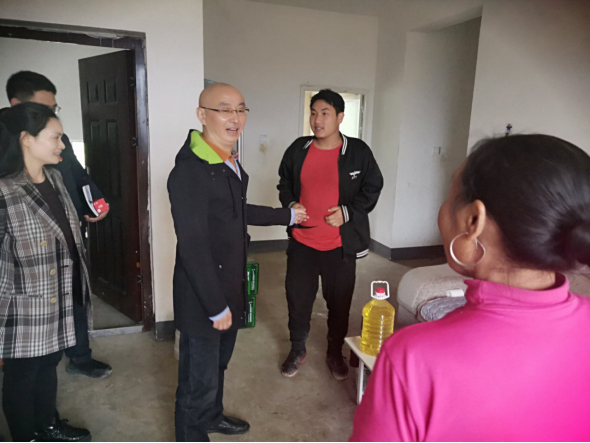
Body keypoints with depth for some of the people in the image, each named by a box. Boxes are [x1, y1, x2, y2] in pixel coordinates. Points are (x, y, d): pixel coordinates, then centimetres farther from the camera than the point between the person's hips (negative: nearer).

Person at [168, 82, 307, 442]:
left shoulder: (230, 162, 5)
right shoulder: (189, 170, -24)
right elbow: (192, 246, -25)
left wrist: (287, 216, 29)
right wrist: (216, 306, -20)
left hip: (230, 287, 9)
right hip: (202, 294, -9)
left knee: (219, 361, 28)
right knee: (200, 378, 9)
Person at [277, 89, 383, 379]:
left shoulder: (358, 152, -6)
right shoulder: (298, 149, 2)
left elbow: (372, 188, 0)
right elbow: (284, 183, 15)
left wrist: (348, 212, -13)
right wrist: (290, 204, -4)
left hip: (340, 245, -2)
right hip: (302, 241, 2)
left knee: (339, 302, 12)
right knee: (298, 298, 12)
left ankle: (335, 353, 36)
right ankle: (297, 350, 36)